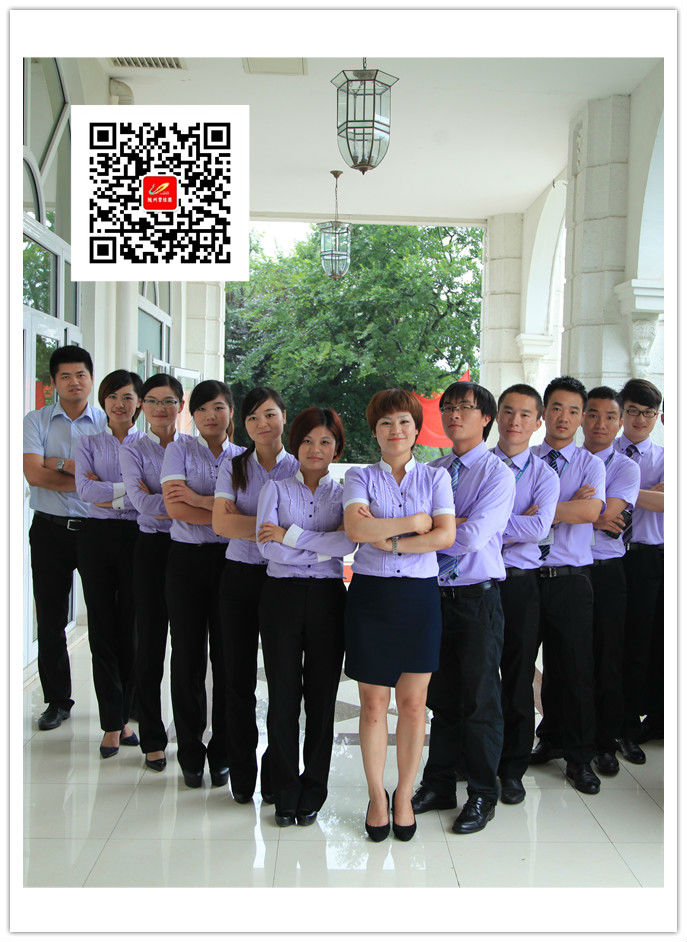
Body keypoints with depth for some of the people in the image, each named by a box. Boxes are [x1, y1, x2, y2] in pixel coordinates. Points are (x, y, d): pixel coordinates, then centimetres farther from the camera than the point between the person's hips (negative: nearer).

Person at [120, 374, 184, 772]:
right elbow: (142, 502, -10)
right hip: (152, 548, 0)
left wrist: (161, 500, -14)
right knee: (150, 642, 5)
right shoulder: (133, 451, 5)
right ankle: (152, 738, 18)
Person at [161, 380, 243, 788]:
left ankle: (222, 755, 17)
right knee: (187, 658, 4)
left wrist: (199, 500, -15)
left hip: (230, 560, 1)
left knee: (227, 658, 3)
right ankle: (191, 755, 18)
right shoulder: (180, 449, 4)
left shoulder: (244, 458, 8)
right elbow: (175, 507, -10)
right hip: (187, 559, -1)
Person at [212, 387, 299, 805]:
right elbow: (222, 523, -8)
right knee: (239, 679, 6)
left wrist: (243, 518, -13)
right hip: (240, 578, 2)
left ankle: (275, 774, 18)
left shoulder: (300, 468, 3)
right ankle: (242, 774, 21)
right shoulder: (234, 468, 6)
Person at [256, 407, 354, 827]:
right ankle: (285, 793, 18)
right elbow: (267, 546, -7)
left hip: (327, 598, 0)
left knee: (322, 697, 5)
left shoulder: (344, 493, 8)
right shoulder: (277, 488, 7)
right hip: (282, 595, 0)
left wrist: (290, 534, -13)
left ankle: (312, 792, 21)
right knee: (283, 695, 3)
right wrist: (325, 542, -10)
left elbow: (348, 543, -12)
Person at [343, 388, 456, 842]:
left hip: (419, 596, 1)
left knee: (413, 703, 5)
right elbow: (356, 528, -14)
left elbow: (446, 536, -6)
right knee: (373, 704, 5)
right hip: (371, 595, 0)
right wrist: (417, 523, -10)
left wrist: (387, 538, -11)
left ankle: (404, 797, 22)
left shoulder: (435, 477, 8)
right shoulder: (360, 477, 5)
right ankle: (377, 796, 23)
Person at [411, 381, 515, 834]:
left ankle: (483, 795, 23)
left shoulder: (498, 474, -9)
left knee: (479, 700, 6)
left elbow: (473, 537, -21)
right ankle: (439, 785, 31)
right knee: (441, 696, 15)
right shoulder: (434, 470, 10)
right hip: (436, 594, 5)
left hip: (478, 597, -5)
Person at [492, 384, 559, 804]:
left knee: (518, 680, 8)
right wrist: (517, 523, -12)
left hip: (520, 584, 0)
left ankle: (512, 769, 23)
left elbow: (538, 528, -15)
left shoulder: (544, 475, 3)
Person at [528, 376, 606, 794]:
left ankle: (579, 757, 18)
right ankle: (552, 739, 30)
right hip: (526, 576, 1)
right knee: (536, 663, 10)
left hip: (571, 579, -1)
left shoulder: (590, 463, 4)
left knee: (577, 667, 4)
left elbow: (590, 512, -14)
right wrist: (570, 504, -9)